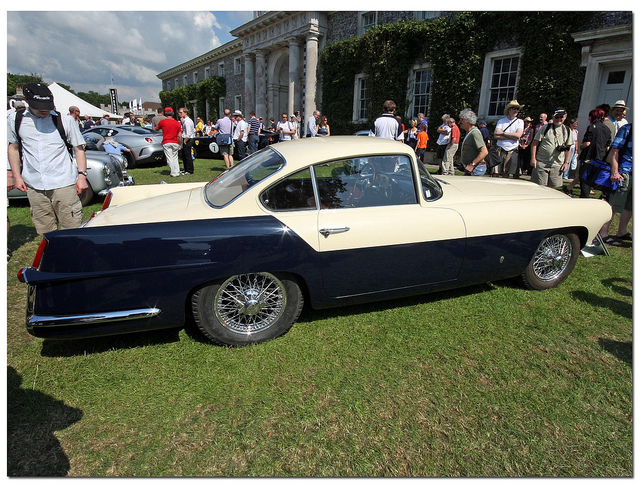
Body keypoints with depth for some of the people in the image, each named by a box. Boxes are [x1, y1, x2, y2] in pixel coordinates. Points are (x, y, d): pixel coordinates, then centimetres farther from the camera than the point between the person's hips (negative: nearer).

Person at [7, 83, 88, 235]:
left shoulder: (65, 120, 0)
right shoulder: (15, 119, 7)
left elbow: (79, 148, 5)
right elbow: (13, 148, 18)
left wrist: (82, 175, -5)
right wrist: (17, 176, 12)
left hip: (63, 184, -3)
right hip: (34, 186, 3)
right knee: (44, 232, 9)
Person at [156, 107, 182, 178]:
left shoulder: (162, 121, -2)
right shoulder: (177, 123, 2)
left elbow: (157, 129, 16)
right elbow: (179, 136, 1)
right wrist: (179, 144, 11)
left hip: (166, 143, -2)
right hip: (175, 143, 3)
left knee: (169, 158, 0)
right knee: (175, 158, 12)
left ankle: (173, 173, 0)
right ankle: (177, 172, 11)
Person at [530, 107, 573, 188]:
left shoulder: (567, 131, 11)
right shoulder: (545, 128, 0)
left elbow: (568, 148, 15)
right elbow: (535, 143, -2)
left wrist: (566, 162, 7)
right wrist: (533, 158, -9)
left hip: (557, 165, 3)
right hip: (541, 163, -3)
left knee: (553, 186, 3)